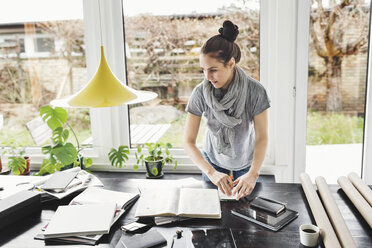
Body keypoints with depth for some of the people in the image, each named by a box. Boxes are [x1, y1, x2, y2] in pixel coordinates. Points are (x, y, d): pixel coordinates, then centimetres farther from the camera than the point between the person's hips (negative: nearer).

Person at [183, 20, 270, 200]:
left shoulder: (255, 92, -26)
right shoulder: (200, 93, -24)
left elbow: (261, 138, -21)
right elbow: (188, 141, -22)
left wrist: (253, 174, -37)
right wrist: (211, 173, -35)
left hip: (246, 164, 0)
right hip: (213, 162, 1)